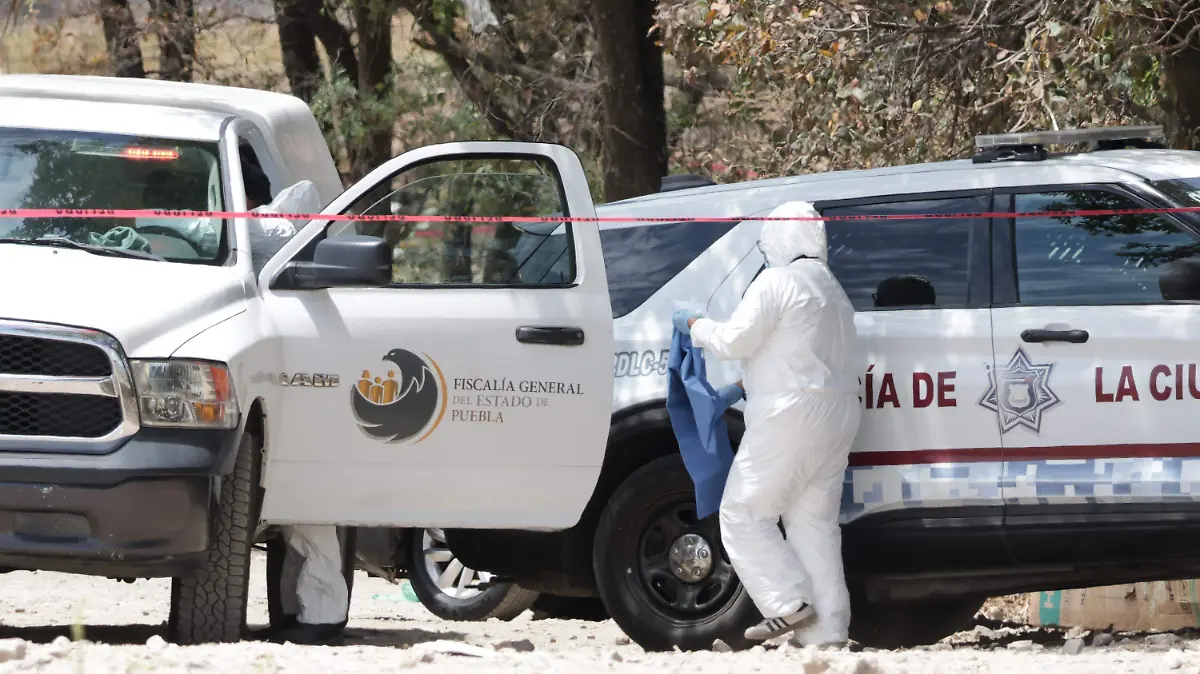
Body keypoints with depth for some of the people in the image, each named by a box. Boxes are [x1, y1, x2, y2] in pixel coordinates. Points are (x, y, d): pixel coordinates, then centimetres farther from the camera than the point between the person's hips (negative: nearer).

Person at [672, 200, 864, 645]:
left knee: (744, 513, -2)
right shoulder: (832, 290, 21)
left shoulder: (778, 281, -9)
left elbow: (734, 341, -11)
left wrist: (694, 325, 7)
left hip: (791, 416, -9)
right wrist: (744, 389, 21)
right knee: (814, 523, 8)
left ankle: (789, 604, -11)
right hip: (837, 416, 9)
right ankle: (827, 631, 2)